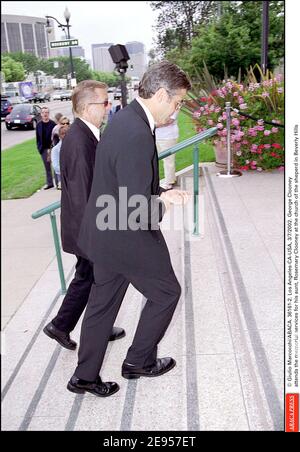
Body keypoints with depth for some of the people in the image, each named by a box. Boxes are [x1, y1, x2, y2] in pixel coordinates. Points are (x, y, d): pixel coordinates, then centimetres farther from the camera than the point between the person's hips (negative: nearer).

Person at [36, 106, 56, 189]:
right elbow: (38, 137, 10)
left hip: (51, 148, -4)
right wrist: (39, 147, 2)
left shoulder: (52, 124, -8)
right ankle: (49, 183, 20)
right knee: (47, 166, 11)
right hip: (43, 149, 4)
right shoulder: (39, 124, 5)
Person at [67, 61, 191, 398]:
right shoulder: (137, 135, -28)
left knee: (102, 303, 19)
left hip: (104, 233, 9)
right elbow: (137, 211, -29)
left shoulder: (125, 119, 5)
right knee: (166, 293, 15)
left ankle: (85, 376, 34)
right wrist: (161, 206, -9)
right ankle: (139, 360, 33)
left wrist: (160, 193, 7)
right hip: (129, 239, -9)